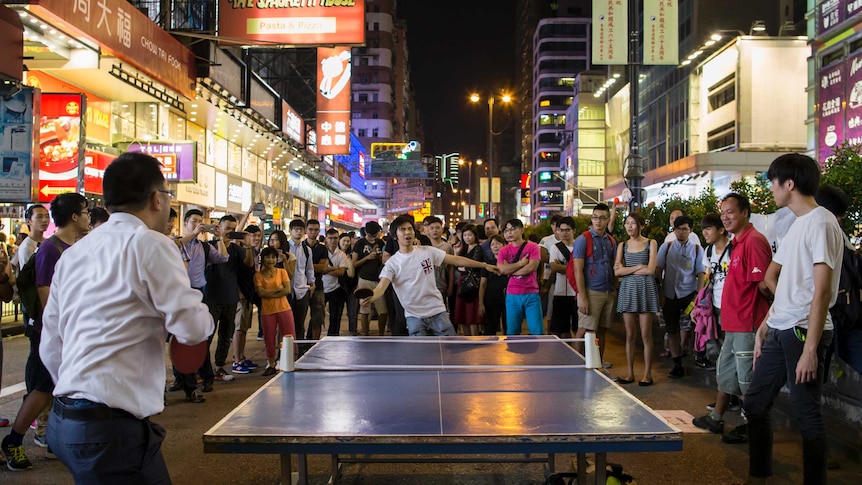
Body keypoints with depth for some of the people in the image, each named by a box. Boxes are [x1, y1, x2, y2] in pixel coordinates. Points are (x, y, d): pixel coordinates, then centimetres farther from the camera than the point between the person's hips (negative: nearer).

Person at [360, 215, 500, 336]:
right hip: (414, 316, -1)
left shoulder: (428, 251, 0)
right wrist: (370, 298, -39)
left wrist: (484, 265, -3)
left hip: (438, 311, 1)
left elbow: (456, 260, 1)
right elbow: (381, 287, -15)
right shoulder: (392, 263, -4)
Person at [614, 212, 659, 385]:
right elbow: (617, 271, -1)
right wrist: (639, 267, -8)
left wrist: (627, 269, -5)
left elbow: (650, 270, -9)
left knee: (646, 335, -1)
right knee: (630, 335, 5)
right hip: (627, 290, 3)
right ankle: (630, 373, 12)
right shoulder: (622, 245, 11)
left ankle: (647, 374, 7)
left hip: (645, 290, -3)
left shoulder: (651, 244, 3)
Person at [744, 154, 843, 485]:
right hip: (779, 332, 9)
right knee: (754, 404, 13)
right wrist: (766, 326, 17)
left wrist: (810, 349, -22)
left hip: (803, 332, -9)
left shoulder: (820, 223, -13)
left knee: (806, 413, -2)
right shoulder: (797, 225, 15)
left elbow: (822, 291, -19)